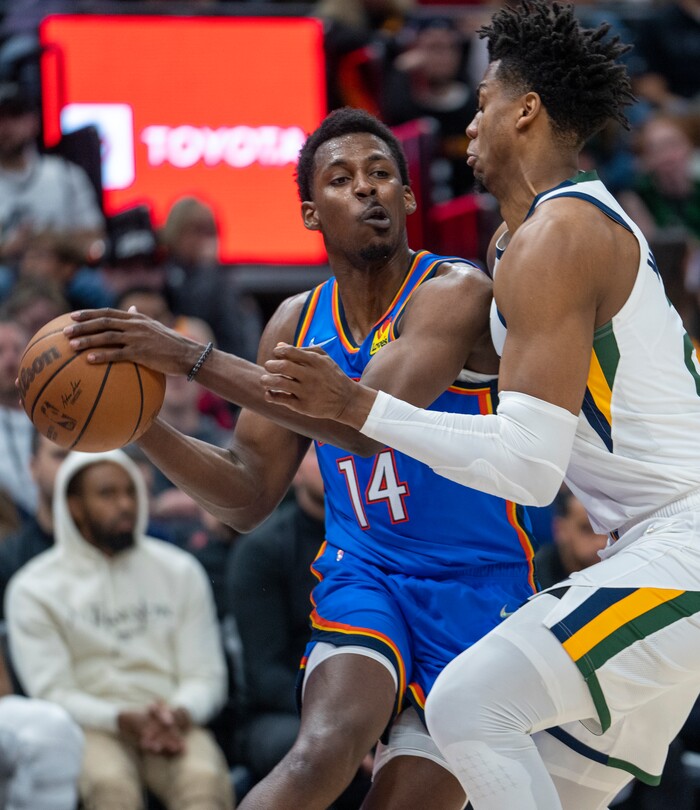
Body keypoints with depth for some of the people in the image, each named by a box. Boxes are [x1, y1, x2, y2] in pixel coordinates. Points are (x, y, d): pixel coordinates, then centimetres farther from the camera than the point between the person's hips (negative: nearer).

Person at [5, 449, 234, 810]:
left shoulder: (179, 571, 13)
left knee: (205, 779, -33)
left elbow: (206, 676, 9)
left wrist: (178, 716, -15)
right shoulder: (33, 589, 5)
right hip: (92, 728, -2)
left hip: (174, 724, 2)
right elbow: (52, 693, -2)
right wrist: (125, 720, -19)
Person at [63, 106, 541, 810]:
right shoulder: (297, 323, 7)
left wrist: (192, 358, -30)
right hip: (360, 575, 3)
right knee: (323, 753, -27)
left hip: (473, 590, -3)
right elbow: (249, 496, 9)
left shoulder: (457, 292, -13)